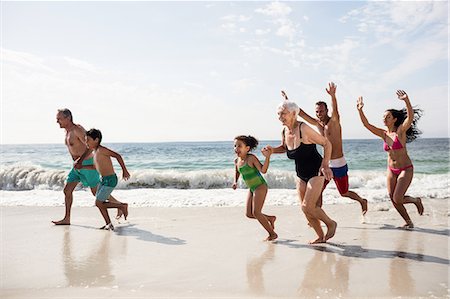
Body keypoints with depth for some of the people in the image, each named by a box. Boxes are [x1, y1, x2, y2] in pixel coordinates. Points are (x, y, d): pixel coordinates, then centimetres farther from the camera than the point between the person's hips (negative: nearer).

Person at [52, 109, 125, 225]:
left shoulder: (77, 129, -19)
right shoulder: (67, 132, 9)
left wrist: (80, 161, -29)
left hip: (87, 164, -9)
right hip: (78, 166, 9)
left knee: (97, 192, 0)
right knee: (67, 190, 5)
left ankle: (119, 204, 17)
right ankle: (67, 219, 13)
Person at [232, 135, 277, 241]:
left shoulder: (251, 158, -19)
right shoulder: (236, 161, 1)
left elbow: (263, 170, -28)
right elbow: (237, 172, 21)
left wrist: (267, 157, -39)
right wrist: (235, 182, 4)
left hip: (260, 187, -8)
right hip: (252, 189, 8)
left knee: (256, 212, -12)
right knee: (249, 214, 6)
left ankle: (272, 233, 5)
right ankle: (270, 218, 29)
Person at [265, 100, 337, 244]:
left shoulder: (304, 129, -23)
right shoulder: (284, 132, -2)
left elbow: (326, 143, -16)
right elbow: (284, 147, 20)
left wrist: (325, 165, -24)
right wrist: (272, 150, -1)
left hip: (316, 172, -7)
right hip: (301, 175, 7)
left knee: (307, 207, -13)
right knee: (305, 208, 7)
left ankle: (331, 223, 13)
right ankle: (321, 236, 24)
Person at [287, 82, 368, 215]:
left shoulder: (334, 122, -14)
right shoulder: (317, 123, 4)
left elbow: (335, 110, -36)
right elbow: (301, 113, 5)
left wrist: (333, 95, -55)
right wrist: (288, 102, -2)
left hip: (339, 164, -6)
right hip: (325, 163, 6)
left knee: (344, 193, 9)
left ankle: (362, 201, 38)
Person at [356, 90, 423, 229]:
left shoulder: (401, 131, -11)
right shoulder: (383, 134, 3)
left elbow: (411, 116, -28)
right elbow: (366, 124, -2)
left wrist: (406, 100, -42)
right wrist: (360, 110, -16)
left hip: (405, 169, -6)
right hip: (391, 170, 6)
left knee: (397, 199, -15)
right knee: (393, 200, 4)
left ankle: (416, 200, 16)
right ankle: (408, 222, 23)